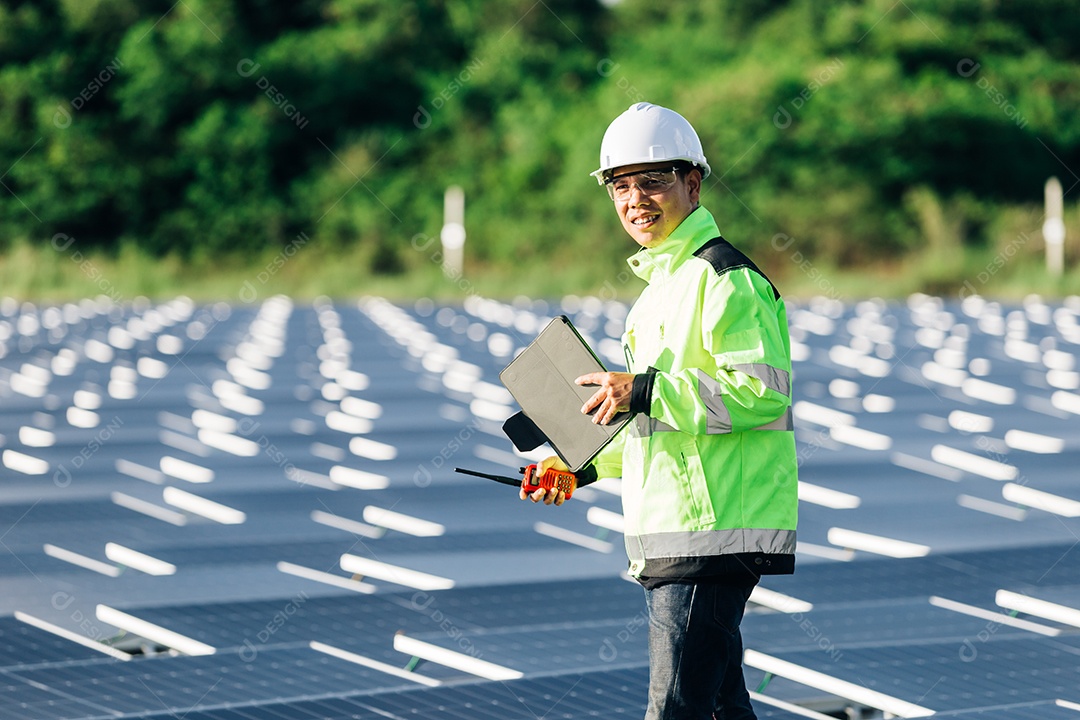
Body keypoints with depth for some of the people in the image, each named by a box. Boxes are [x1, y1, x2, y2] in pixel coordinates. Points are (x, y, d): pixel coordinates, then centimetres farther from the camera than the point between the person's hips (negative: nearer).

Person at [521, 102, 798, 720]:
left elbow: (764, 392, -21)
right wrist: (584, 466, 19)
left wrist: (646, 391, -21)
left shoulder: (724, 276, -11)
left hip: (713, 531, -10)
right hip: (672, 539, 10)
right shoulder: (665, 283, 21)